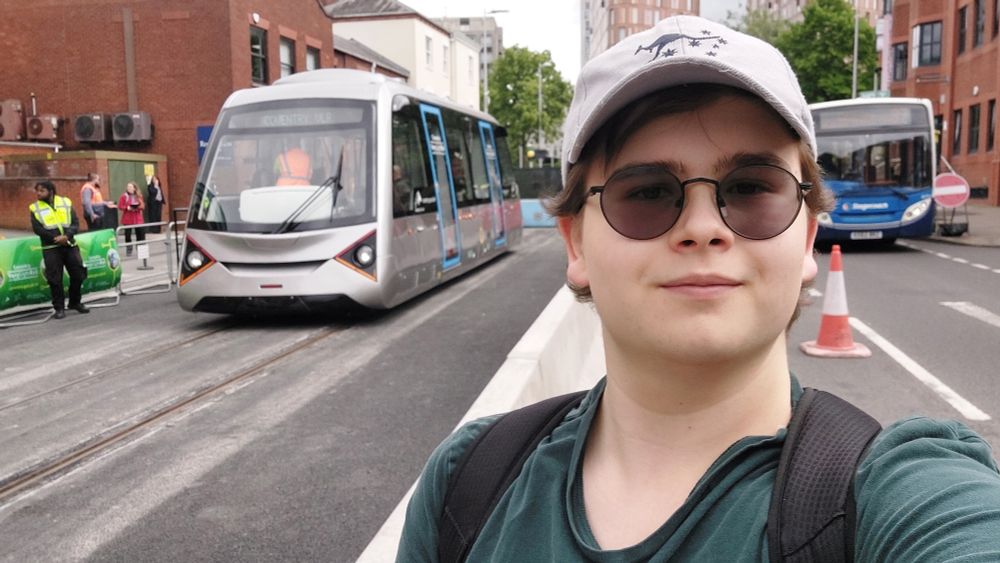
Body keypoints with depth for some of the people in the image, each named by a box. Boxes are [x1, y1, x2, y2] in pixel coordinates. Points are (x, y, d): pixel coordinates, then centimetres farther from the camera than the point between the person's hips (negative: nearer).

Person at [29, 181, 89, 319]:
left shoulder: (66, 202, 7)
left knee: (77, 274, 5)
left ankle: (75, 302, 23)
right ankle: (59, 308, 7)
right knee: (55, 279, -3)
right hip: (50, 248, -2)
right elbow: (37, 229, -5)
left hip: (70, 245, 2)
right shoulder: (35, 208, 4)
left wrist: (67, 236, -16)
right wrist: (54, 238, -17)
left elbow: (75, 223, 2)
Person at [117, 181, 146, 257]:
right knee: (128, 235, 1)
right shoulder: (124, 196, -3)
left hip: (138, 219, 2)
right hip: (128, 219, -2)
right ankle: (128, 250, 10)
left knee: (141, 234, 0)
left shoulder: (139, 196, 7)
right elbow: (120, 206, -5)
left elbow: (143, 205, 7)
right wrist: (127, 208, -20)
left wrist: (139, 207, -13)